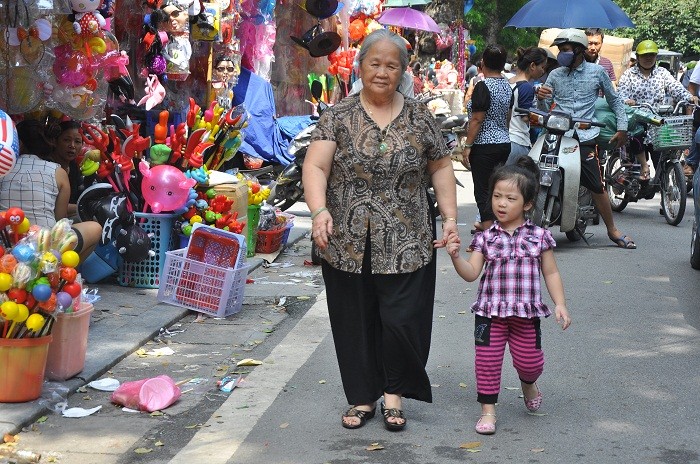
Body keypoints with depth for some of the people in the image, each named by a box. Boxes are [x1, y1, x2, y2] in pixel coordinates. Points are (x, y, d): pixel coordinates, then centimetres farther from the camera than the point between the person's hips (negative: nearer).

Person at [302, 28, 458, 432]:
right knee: (356, 322, 7)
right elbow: (315, 166, -7)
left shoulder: (420, 116, 5)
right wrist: (320, 210, -24)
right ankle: (363, 397, 22)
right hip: (348, 243, 0)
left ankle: (394, 392, 18)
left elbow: (441, 167, 11)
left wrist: (450, 217, 0)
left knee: (403, 320, -3)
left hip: (406, 243, 0)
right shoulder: (339, 116, 1)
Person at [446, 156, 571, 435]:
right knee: (487, 361, -1)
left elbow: (551, 273, 6)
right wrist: (455, 256, -21)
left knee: (530, 361, 5)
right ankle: (488, 409, 14)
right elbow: (471, 273, -4)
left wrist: (560, 304, -2)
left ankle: (528, 382, 41)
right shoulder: (486, 238, 2)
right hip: (490, 311, 0)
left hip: (526, 313, 0)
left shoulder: (539, 237, 1)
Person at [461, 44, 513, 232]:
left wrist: (467, 146, -14)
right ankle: (487, 223, 26)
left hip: (485, 145, -8)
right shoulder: (507, 86, 9)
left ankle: (488, 228, -8)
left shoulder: (483, 87, -15)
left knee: (483, 189, -4)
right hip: (504, 142, 8)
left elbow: (477, 120, -17)